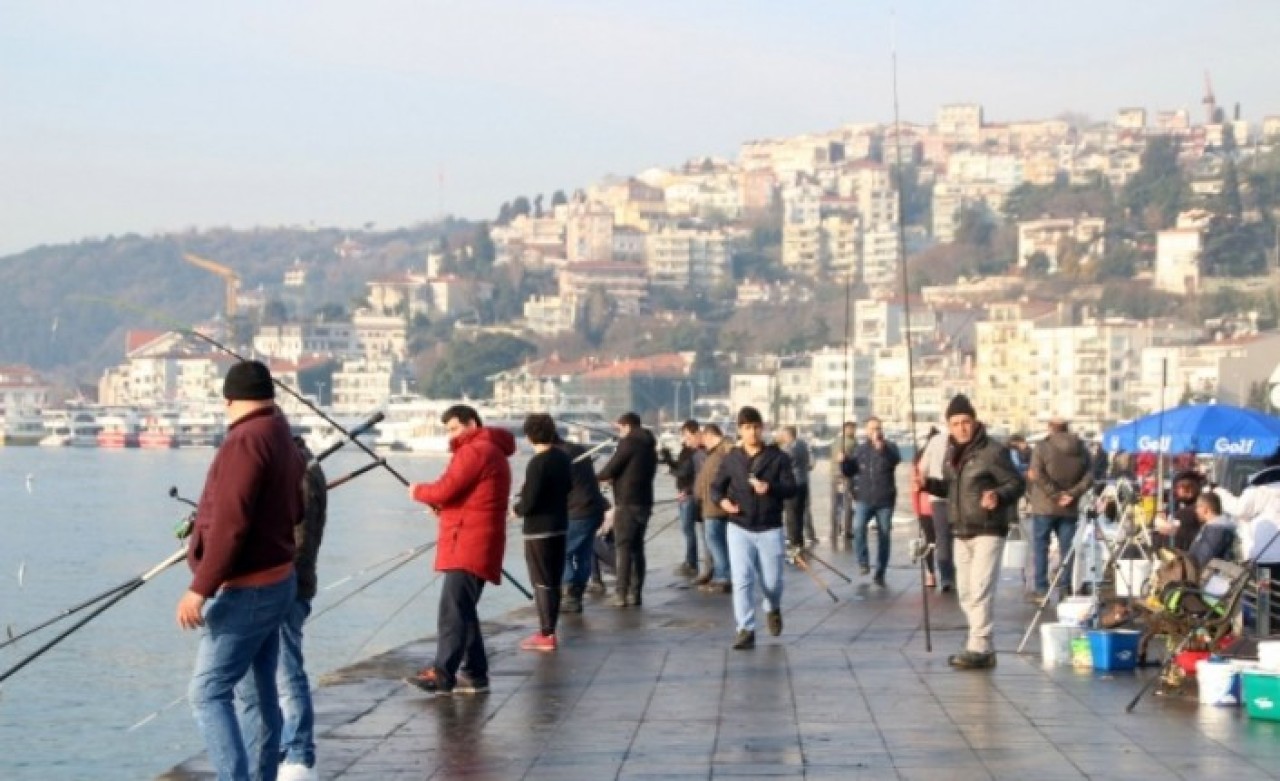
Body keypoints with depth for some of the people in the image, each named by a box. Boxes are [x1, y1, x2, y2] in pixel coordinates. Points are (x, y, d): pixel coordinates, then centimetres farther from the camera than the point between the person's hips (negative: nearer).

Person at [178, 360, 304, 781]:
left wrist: (201, 588, -23)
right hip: (274, 584, 10)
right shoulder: (285, 443, 12)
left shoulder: (246, 441, -17)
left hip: (246, 590, -10)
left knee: (208, 693, -12)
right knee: (259, 694, 13)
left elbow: (231, 523, -23)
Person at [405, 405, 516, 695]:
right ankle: (474, 673, 14)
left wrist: (419, 491, 2)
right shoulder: (492, 451, 24)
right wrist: (440, 504, 8)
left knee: (453, 610, -16)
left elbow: (446, 489, -17)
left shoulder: (475, 451, -9)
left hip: (467, 546, -11)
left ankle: (442, 673, -23)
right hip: (475, 547, 11)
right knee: (463, 610, 13)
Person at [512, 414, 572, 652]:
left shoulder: (538, 463, -20)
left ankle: (546, 635, -1)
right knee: (553, 581, 14)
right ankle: (549, 631, 20)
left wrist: (517, 509, -2)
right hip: (560, 527, 8)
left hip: (539, 530, -8)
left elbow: (529, 502, -21)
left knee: (542, 582, -3)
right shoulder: (564, 458, 5)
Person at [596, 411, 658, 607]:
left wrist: (597, 477, 11)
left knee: (624, 548, -6)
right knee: (637, 548, 11)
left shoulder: (628, 443, -10)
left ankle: (622, 594, -8)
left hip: (627, 503, -8)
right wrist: (614, 478, 19)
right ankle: (635, 594, 9)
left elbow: (611, 469, -10)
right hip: (644, 502, 8)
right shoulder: (649, 446, 16)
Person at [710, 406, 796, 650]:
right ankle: (745, 630, -7)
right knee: (742, 580, -10)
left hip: (770, 529, 0)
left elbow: (791, 488, -5)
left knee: (772, 581, 7)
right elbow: (716, 487, 10)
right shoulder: (731, 459, 3)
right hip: (740, 528, 0)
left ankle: (773, 609, 41)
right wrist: (722, 500, -13)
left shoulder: (777, 457, -1)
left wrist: (770, 488, -25)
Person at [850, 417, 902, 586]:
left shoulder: (889, 447, 2)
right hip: (864, 499, 1)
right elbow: (851, 471, 15)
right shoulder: (859, 450, 11)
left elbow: (895, 460, -19)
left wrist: (881, 448, -33)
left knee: (884, 537, 4)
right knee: (858, 528, -23)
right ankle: (863, 562, -13)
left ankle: (880, 573, 12)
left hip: (885, 500, -1)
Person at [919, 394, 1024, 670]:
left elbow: (1017, 483, -12)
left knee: (980, 591, -13)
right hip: (962, 532, 8)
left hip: (988, 531, -8)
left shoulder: (993, 451, -12)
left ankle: (981, 649, -12)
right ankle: (980, 645, 20)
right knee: (966, 594, 11)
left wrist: (998, 496, -30)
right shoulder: (952, 453, 12)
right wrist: (929, 484, 5)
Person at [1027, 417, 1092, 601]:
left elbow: (1036, 474, -17)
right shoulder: (1080, 449, 7)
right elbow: (1089, 476, 0)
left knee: (1041, 546, 3)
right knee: (1066, 549, 8)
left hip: (1045, 506, -3)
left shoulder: (1043, 447, -5)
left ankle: (1042, 589, 1)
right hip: (1070, 508, 3)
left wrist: (1054, 494, -13)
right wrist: (1072, 494, -6)